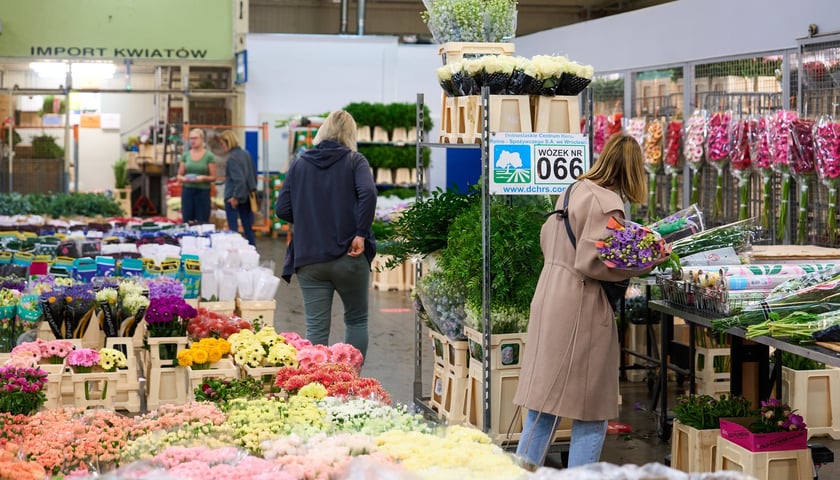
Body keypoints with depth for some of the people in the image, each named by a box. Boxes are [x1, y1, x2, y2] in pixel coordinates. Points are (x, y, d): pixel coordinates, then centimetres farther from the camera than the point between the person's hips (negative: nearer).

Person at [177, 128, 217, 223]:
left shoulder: (209, 156, -1)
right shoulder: (186, 155, 8)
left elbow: (213, 177, -1)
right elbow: (179, 175, 11)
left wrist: (203, 178, -20)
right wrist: (183, 179, -12)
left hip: (203, 191, -3)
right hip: (187, 191, 3)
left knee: (202, 223, -5)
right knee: (186, 222, 1)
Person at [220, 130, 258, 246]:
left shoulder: (232, 158, -17)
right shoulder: (246, 154, 7)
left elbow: (239, 179, -22)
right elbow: (254, 174, 14)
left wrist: (235, 196, -17)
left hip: (233, 198, -8)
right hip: (246, 196, 8)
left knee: (233, 228, 0)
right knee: (248, 227, 12)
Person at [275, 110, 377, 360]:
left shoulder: (299, 163, 8)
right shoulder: (354, 160, -1)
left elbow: (282, 209, 3)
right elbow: (368, 193, -20)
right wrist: (361, 233, -15)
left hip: (309, 259, 2)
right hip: (347, 257, -2)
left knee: (316, 328, 4)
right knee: (357, 321, 15)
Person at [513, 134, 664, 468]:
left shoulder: (574, 190, 12)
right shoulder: (607, 204, -15)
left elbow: (547, 238, 22)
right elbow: (591, 261, -20)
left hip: (550, 298, 9)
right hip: (581, 311, -9)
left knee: (544, 406, 13)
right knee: (591, 412, 3)